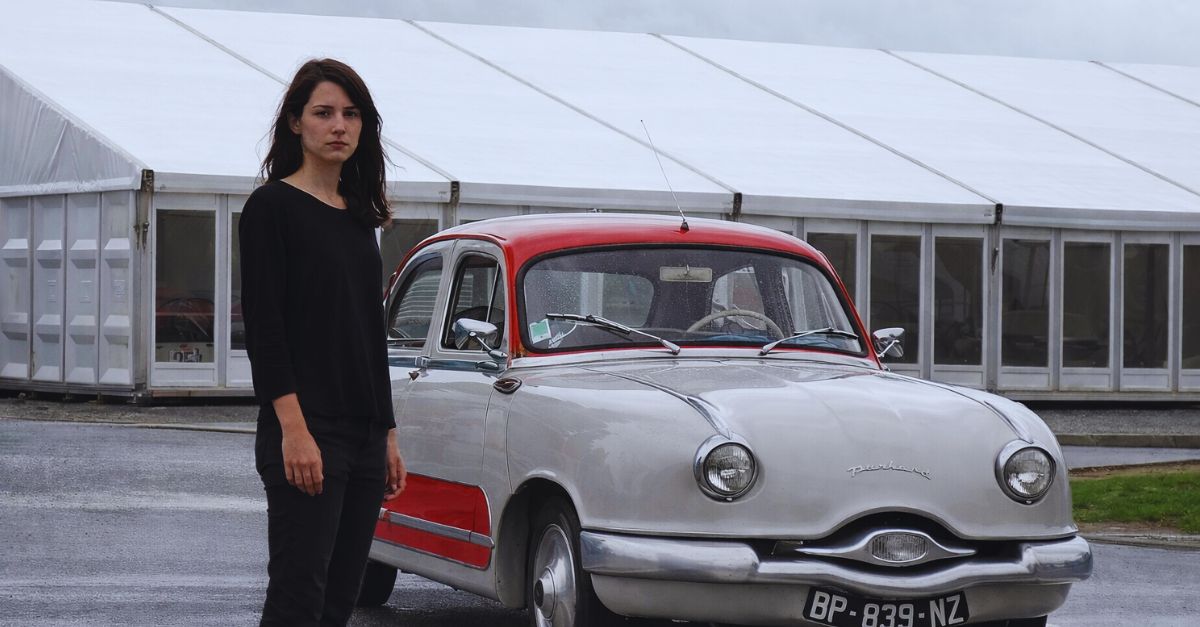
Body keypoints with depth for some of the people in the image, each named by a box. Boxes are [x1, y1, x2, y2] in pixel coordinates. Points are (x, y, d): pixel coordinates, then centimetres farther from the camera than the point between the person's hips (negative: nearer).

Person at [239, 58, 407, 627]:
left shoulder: (358, 216, 16)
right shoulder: (272, 207, -6)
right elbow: (263, 328, -13)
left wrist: (388, 435, 17)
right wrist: (293, 429, -21)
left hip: (363, 434, 8)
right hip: (305, 433, -8)